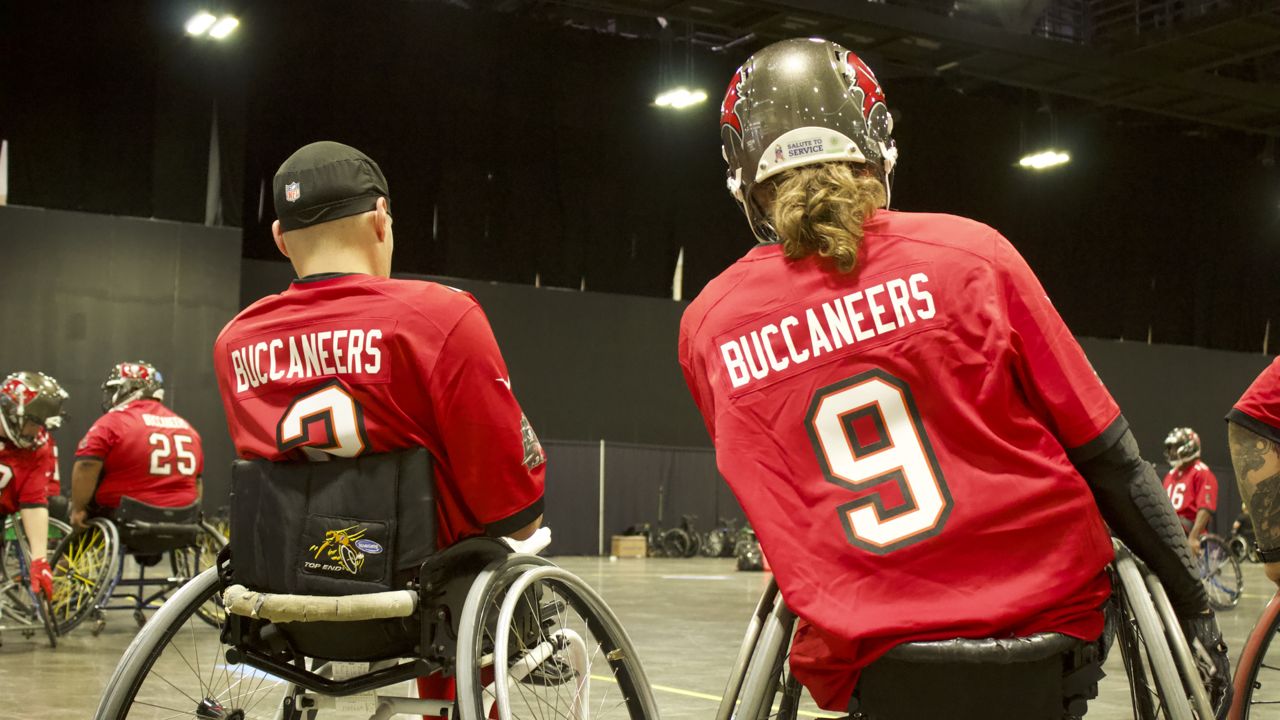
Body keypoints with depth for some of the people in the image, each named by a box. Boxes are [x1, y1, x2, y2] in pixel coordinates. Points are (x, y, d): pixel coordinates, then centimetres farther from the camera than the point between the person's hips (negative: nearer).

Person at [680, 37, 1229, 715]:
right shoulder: (969, 256, -8)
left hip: (863, 660, 1)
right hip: (1049, 614, -1)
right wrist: (1195, 610, 7)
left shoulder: (704, 328, -2)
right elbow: (1105, 456, -4)